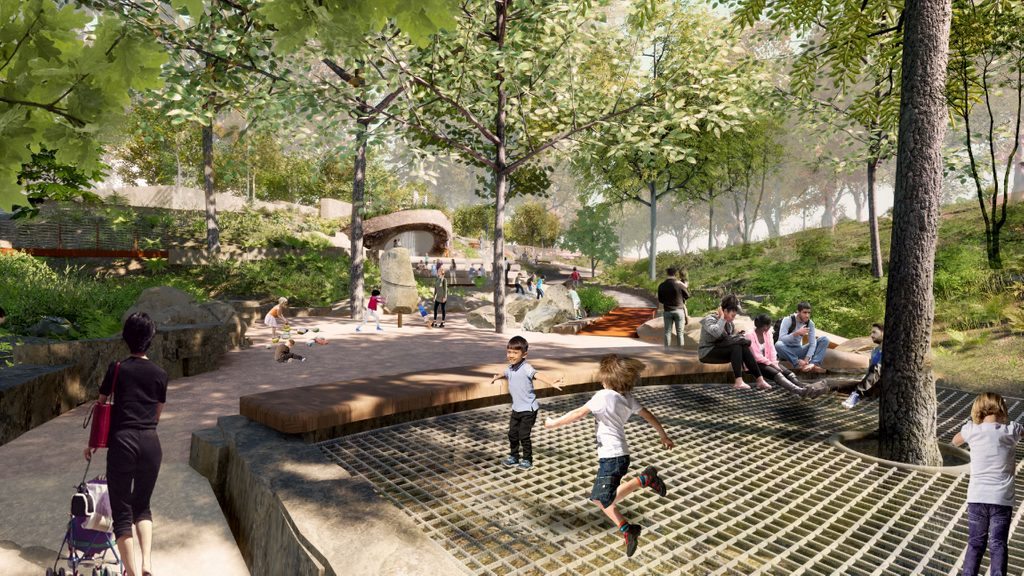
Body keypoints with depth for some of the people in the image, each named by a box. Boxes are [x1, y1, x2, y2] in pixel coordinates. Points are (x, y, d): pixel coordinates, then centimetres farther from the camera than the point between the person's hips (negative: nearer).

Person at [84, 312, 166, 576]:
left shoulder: (116, 369, 0)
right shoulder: (160, 374, 6)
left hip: (122, 441, -2)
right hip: (151, 443, 3)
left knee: (122, 511, 6)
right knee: (142, 505, 19)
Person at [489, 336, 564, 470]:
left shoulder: (526, 368, -21)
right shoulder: (510, 368, 3)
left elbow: (537, 375, -41)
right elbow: (505, 374, 29)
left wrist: (551, 383, -59)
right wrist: (497, 377, 51)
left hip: (528, 409, -7)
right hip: (516, 408, 7)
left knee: (524, 435, 1)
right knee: (512, 434, 14)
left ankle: (527, 460, 20)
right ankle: (513, 457, 33)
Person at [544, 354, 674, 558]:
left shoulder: (603, 396, -15)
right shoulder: (628, 398, 7)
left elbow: (578, 414, -15)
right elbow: (648, 415, 15)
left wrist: (554, 423, -3)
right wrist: (663, 436, 30)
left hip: (611, 456, -9)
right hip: (620, 454, 9)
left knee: (605, 499, -12)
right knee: (600, 498, 14)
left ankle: (644, 479, -12)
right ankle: (626, 529, 11)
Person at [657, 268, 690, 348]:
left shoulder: (661, 286, -2)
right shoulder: (680, 284, -10)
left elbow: (660, 300, 6)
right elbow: (687, 296, 2)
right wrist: (685, 287, 18)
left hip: (667, 311, 2)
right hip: (679, 310, -2)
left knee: (667, 332, 9)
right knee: (680, 332, 5)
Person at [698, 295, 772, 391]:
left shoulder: (729, 322, 9)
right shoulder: (710, 320, -15)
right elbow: (716, 332, -36)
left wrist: (738, 336, -11)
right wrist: (722, 317, -24)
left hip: (722, 350, 7)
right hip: (707, 353, -7)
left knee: (744, 348, -18)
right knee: (736, 347, -27)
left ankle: (760, 380, -22)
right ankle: (738, 382, -32)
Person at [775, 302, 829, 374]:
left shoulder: (810, 323, -5)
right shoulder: (788, 320, -17)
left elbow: (812, 343, -10)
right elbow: (781, 339, -28)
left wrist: (806, 359, -24)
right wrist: (797, 333, -40)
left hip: (799, 350, 4)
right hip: (786, 351, -4)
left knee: (825, 339, -10)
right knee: (778, 344, -39)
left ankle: (814, 364, -30)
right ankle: (799, 365, -34)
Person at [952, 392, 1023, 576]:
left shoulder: (971, 429, -2)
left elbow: (955, 441, 19)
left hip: (977, 497, 1)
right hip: (1002, 499, -1)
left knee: (975, 543, 11)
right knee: (998, 545, 3)